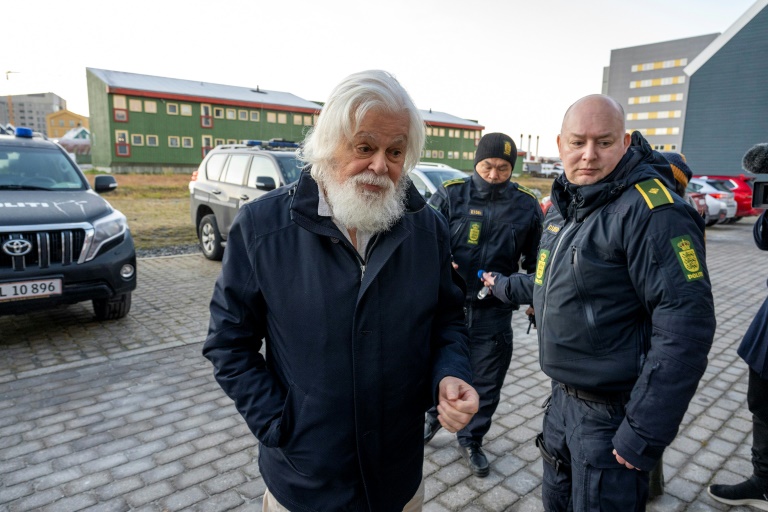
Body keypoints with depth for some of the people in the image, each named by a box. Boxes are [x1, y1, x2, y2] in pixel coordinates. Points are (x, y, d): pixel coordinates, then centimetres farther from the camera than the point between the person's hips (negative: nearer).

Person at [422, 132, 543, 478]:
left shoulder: (526, 205, 2)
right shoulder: (451, 195, -6)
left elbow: (535, 261, 12)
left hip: (494, 312, 1)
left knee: (487, 383, 12)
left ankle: (471, 440, 35)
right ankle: (434, 415, 46)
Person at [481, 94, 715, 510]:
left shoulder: (652, 210, -22)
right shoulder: (565, 204, 6)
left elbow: (685, 327, -26)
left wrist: (644, 433, -24)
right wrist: (506, 287, 32)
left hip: (612, 413, -8)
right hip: (563, 397, 8)